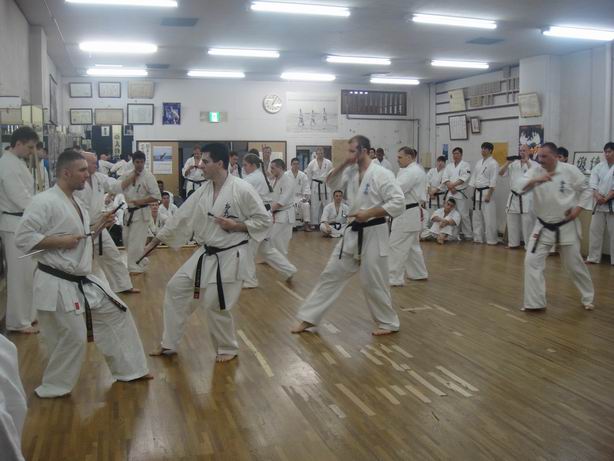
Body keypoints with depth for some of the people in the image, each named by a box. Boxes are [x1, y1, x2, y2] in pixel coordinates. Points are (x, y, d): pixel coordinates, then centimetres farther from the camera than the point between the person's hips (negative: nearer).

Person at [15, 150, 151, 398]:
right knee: (72, 337, -5)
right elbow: (22, 238, -19)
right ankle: (53, 387, 19)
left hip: (82, 280, 10)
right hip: (57, 284, -10)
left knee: (116, 314, 14)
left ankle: (128, 369, 28)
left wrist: (98, 226, 7)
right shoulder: (45, 201, -17)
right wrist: (60, 241, -23)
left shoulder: (74, 202, 12)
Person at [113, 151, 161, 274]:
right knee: (127, 239, 13)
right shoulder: (127, 175, 5)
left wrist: (141, 201, -21)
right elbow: (116, 188, -6)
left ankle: (135, 267, 8)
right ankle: (141, 261, 30)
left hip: (141, 212, -6)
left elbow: (157, 196, -14)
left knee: (136, 241, -5)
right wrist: (131, 178, -11)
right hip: (129, 211, 6)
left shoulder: (148, 176, -11)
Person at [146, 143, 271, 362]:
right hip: (205, 254, 7)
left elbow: (264, 219, -10)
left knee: (217, 306, -2)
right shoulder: (203, 191, 3)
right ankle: (169, 344, 24)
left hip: (230, 257, -7)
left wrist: (236, 225, -20)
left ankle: (228, 349, 25)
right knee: (176, 289, 9)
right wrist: (156, 241, 11)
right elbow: (182, 217, 8)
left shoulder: (242, 189, -17)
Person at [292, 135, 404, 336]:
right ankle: (308, 318, 16)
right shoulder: (352, 172, 6)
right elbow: (332, 183, 12)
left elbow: (399, 203, -19)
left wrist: (369, 213, -23)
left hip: (373, 234, -7)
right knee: (331, 274, 9)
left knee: (372, 282, 1)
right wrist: (343, 164, -3)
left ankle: (389, 323, 22)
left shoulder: (381, 174, -16)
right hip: (353, 233, 7)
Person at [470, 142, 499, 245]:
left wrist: (488, 195, -18)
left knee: (489, 218, -7)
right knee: (477, 217, 10)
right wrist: (474, 192, 11)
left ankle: (492, 240, -1)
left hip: (487, 192, -7)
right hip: (477, 193, 7)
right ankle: (478, 238, 19)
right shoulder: (478, 162, 14)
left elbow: (493, 181, -14)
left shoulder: (493, 163, -8)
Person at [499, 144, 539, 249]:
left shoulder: (534, 164, -2)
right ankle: (513, 243, 24)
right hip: (513, 196, 5)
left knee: (527, 223, -4)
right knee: (512, 221, 11)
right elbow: (501, 173, 3)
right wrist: (508, 162, -10)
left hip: (527, 198, -5)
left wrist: (527, 162, -21)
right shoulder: (514, 164, 9)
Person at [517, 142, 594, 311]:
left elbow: (585, 190, 1)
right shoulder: (536, 171, -6)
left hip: (566, 226, -2)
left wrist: (577, 209, -10)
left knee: (574, 264, 10)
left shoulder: (570, 170, -10)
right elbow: (521, 185, -22)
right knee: (532, 261, -6)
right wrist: (536, 180, -39)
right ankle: (534, 302, 4)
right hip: (543, 227, 2)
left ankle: (588, 298, 33)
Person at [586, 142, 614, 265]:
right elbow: (593, 183, -2)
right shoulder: (599, 167, 8)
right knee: (595, 230, 6)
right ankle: (593, 258, 14)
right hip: (599, 204, 4)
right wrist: (597, 195, -17)